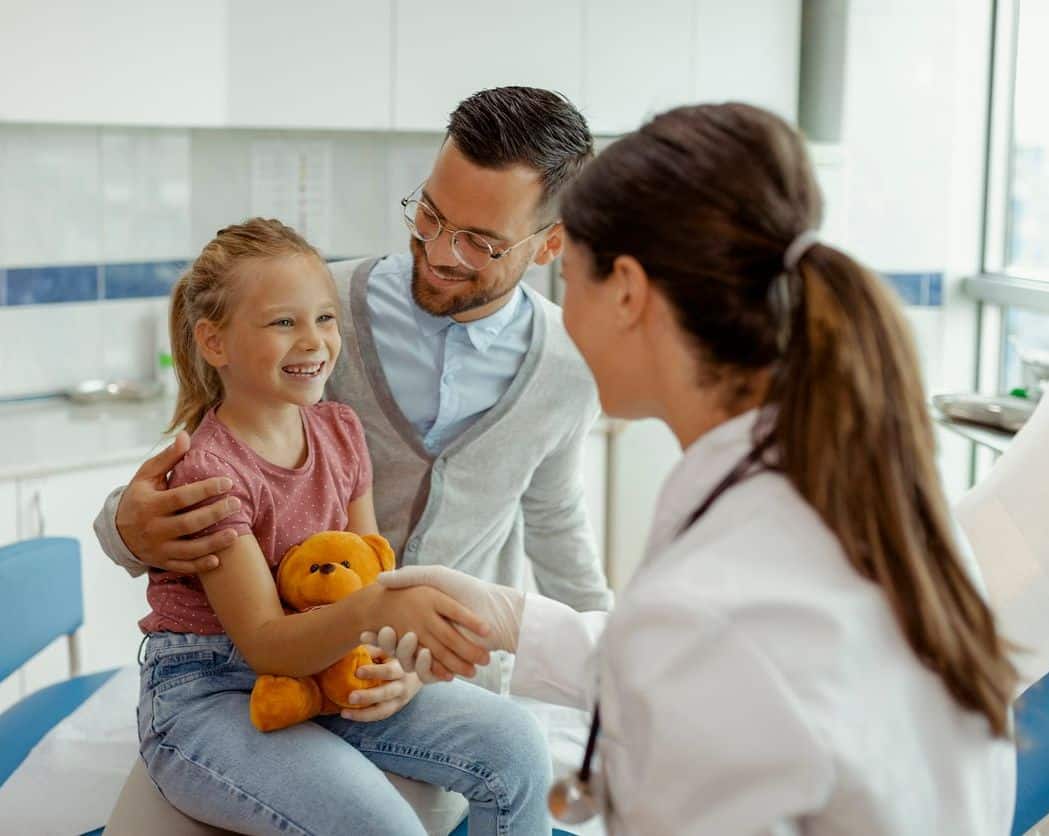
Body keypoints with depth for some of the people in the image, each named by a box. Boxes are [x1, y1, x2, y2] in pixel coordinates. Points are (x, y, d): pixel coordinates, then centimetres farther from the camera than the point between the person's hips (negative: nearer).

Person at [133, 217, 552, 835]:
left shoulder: (340, 430, 3)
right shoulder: (208, 469, -19)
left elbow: (371, 569, 7)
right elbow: (266, 645, -23)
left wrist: (404, 664, -15)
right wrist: (380, 605, -42)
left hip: (323, 679, 7)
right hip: (207, 698, -6)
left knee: (513, 740, -11)